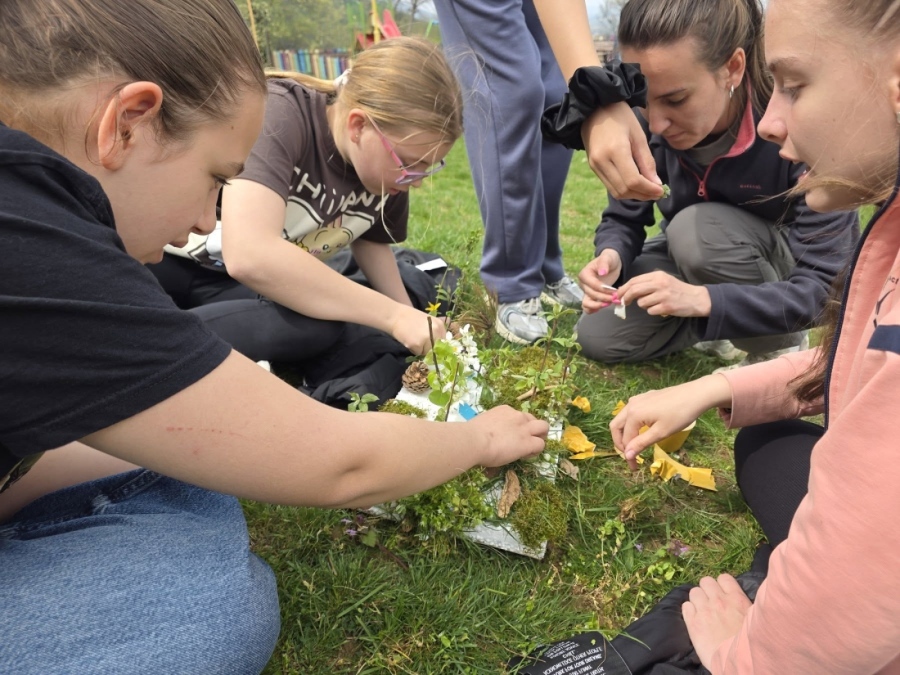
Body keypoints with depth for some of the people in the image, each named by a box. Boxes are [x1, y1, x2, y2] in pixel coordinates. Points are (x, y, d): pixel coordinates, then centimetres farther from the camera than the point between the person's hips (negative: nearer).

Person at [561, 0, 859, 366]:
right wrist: (611, 257, -34)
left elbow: (824, 285, -32)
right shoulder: (644, 122, -22)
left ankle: (782, 349, -8)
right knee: (598, 337, -10)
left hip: (800, 269, -3)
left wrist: (704, 298, -48)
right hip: (701, 252, 4)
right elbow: (623, 219, -9)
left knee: (697, 228, -34)